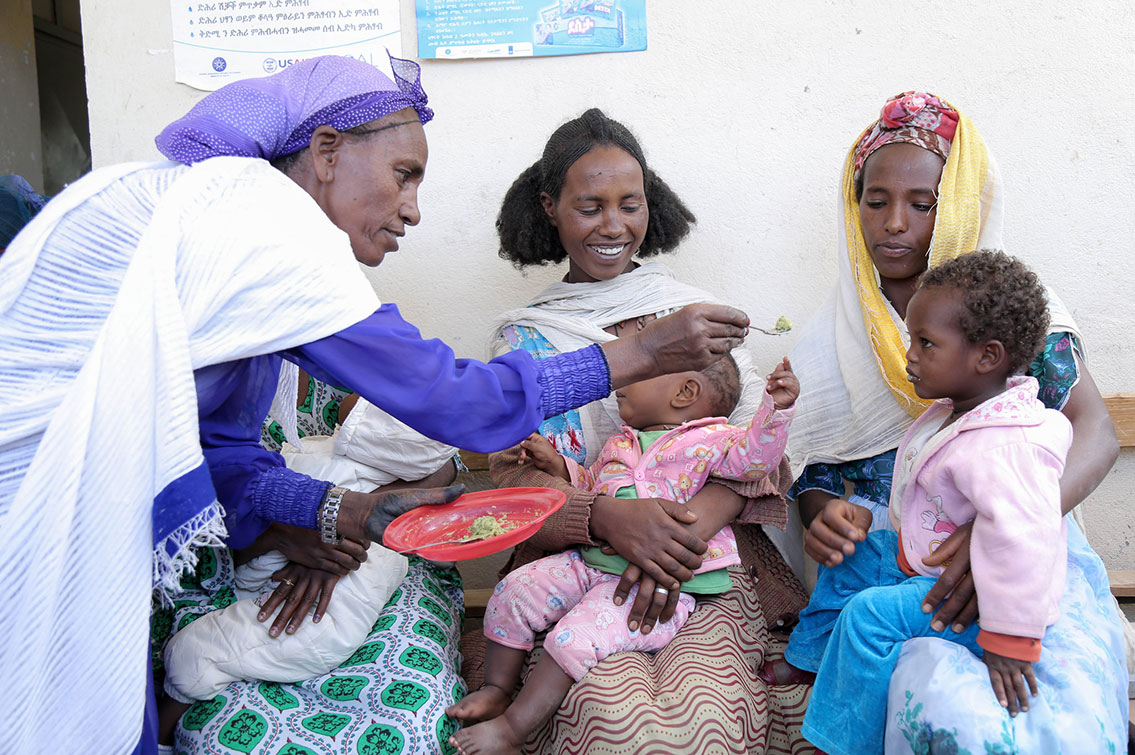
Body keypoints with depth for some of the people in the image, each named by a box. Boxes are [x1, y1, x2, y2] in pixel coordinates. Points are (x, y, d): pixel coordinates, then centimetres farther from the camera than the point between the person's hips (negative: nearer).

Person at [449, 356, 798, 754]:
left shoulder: (709, 441, -3)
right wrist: (557, 465, 18)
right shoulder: (620, 443, 20)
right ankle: (497, 690, 12)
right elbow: (589, 485, 33)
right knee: (513, 592, -3)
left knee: (575, 638, -25)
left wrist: (776, 408, -30)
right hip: (589, 564, 8)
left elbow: (755, 455, -17)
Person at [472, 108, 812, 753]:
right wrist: (607, 516, -22)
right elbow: (514, 478, 0)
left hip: (709, 561, 1)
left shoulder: (694, 311, 11)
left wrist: (690, 526, -21)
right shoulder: (525, 337, 10)